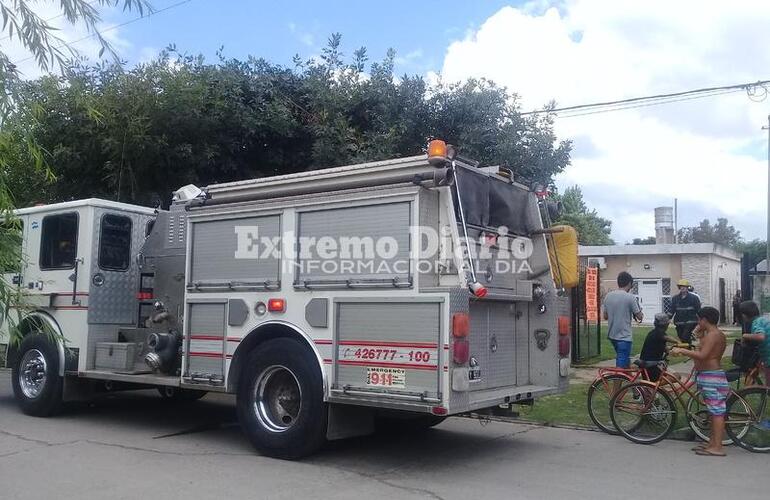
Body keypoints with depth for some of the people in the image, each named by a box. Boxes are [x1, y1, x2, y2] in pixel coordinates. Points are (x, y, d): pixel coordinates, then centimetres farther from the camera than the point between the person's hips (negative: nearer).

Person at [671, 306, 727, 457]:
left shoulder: (713, 334, -16)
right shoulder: (716, 334, 17)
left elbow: (703, 355, -28)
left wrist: (682, 350, -23)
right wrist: (700, 335, 15)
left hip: (711, 378, -11)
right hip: (709, 377, 11)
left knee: (717, 412, -8)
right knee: (714, 412, 14)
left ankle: (717, 447, -6)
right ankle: (712, 444, 21)